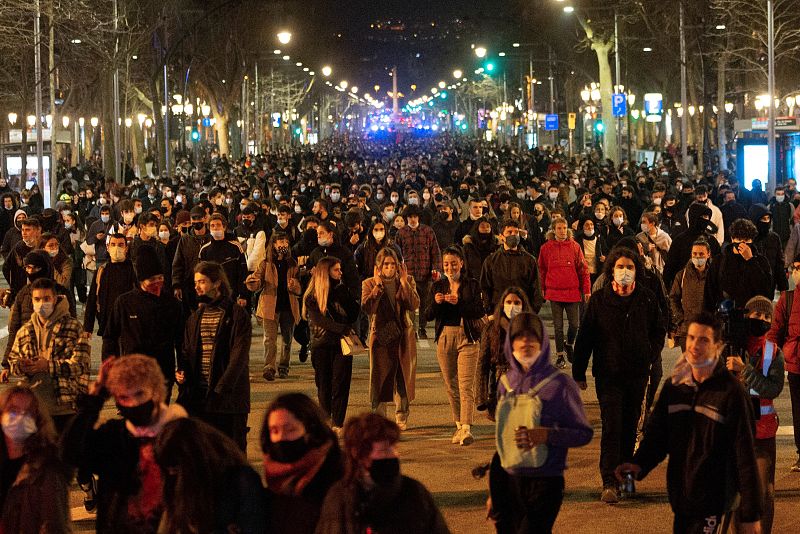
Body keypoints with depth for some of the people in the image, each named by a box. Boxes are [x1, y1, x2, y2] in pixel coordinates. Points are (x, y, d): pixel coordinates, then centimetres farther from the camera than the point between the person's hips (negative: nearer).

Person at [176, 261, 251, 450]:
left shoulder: (237, 315, -6)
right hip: (199, 395, 6)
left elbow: (239, 356, -12)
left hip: (229, 395, -6)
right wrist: (182, 372, -3)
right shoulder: (195, 318, 13)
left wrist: (221, 388, -19)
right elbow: (187, 351, 19)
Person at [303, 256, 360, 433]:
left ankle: (338, 422, -4)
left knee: (341, 382, -6)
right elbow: (319, 320, -12)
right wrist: (342, 329, -22)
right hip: (322, 344, -1)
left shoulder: (342, 291, 9)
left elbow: (353, 315, 3)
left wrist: (345, 294, -8)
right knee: (324, 384, 4)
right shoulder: (312, 296, 0)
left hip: (342, 343, 1)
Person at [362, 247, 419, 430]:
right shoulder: (369, 284, 1)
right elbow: (367, 308, -15)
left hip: (403, 335, 2)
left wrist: (404, 283, -14)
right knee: (379, 376, 0)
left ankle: (401, 418, 15)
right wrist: (378, 285, -17)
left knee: (403, 375, 5)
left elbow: (414, 306, -9)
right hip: (381, 336, -2)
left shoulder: (408, 281, 6)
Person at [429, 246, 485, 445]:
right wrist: (436, 303, -16)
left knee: (466, 385, -13)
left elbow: (479, 312, -9)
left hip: (467, 337, -4)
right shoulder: (438, 286, 10)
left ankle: (467, 429, -20)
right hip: (445, 337, 4)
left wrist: (458, 302, -21)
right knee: (451, 385, 8)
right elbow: (429, 315, 4)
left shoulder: (472, 285, 2)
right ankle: (459, 425, 19)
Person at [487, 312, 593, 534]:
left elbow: (584, 433, -5)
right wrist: (493, 491, 17)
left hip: (546, 483, -5)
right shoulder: (507, 382, 7)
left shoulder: (560, 384, -8)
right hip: (510, 481, 5)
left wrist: (545, 435, -22)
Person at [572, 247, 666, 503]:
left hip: (637, 374, 3)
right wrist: (578, 373, 1)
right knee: (611, 427, -10)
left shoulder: (647, 299, 2)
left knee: (630, 427, 11)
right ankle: (609, 483, -14)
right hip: (608, 373, -3)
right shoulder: (599, 300, -3)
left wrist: (650, 355, 2)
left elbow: (659, 330, 16)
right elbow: (585, 337, 1)